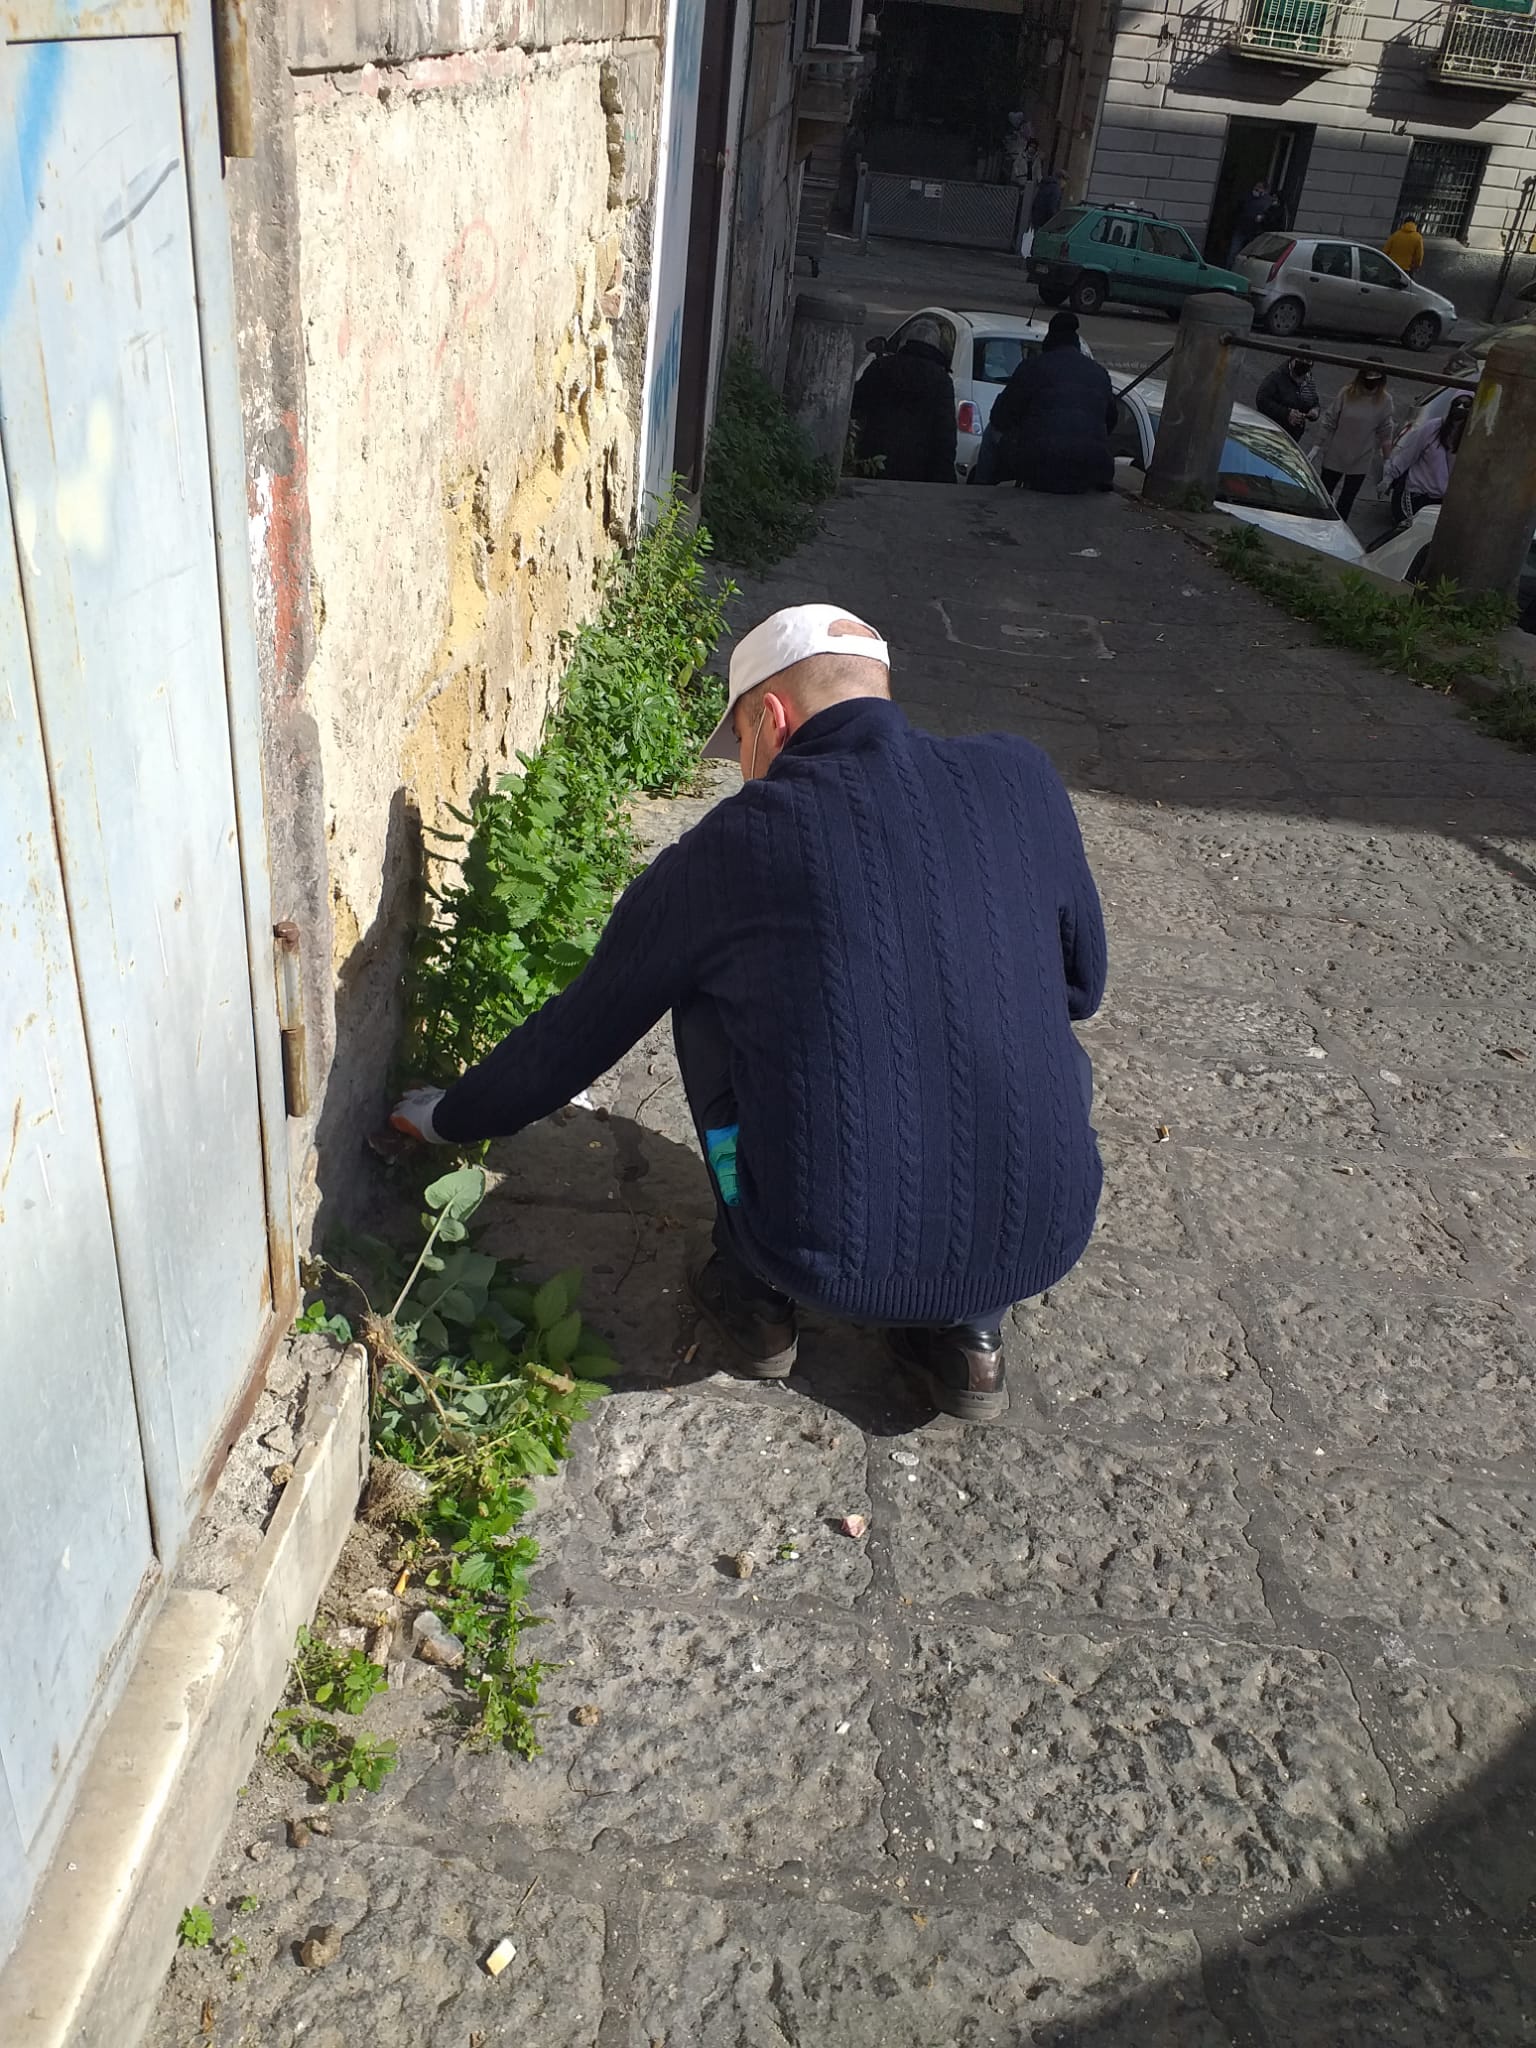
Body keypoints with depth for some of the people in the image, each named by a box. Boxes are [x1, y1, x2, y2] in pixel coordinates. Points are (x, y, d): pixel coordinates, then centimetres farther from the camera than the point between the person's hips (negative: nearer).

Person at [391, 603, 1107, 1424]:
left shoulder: (734, 843, -4)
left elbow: (576, 1034, 9)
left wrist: (452, 1117, 27)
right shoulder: (1021, 780, 1)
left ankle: (756, 1295, 26)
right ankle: (966, 1328, 20)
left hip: (832, 1260, -1)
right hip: (1043, 1240, 2)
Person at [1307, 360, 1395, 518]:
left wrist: (1386, 459, 5)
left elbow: (1385, 433, 0)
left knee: (1347, 500, 8)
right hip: (1335, 456, 0)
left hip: (1361, 460, 0)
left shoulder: (1384, 400, -9)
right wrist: (1317, 446, -6)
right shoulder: (1347, 394, -13)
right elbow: (1328, 422, -6)